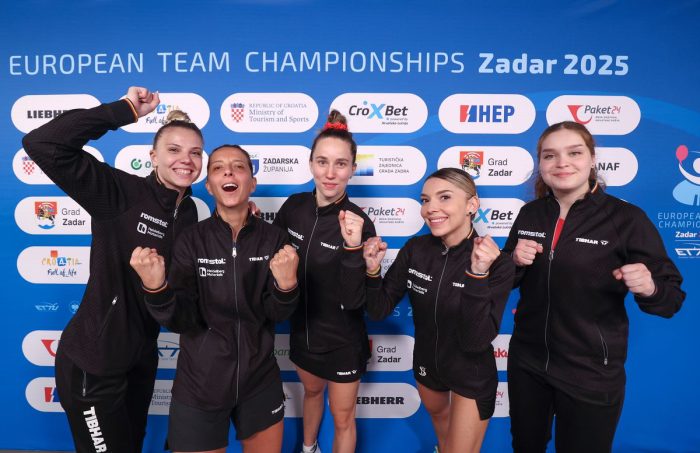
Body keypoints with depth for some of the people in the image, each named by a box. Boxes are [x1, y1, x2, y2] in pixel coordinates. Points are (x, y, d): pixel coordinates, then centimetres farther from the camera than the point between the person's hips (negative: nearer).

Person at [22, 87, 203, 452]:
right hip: (93, 361, -6)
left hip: (141, 357, 7)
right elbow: (42, 145, -31)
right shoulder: (121, 193, -20)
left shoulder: (189, 211, -1)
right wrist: (126, 110, -27)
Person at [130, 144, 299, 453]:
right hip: (199, 386, -1)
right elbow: (182, 321, -14)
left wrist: (287, 285, -29)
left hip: (260, 382, 2)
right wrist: (156, 288, -33)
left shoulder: (273, 238, -7)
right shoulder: (191, 240, -10)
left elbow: (278, 315, -9)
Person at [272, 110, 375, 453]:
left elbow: (353, 301, -26)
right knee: (311, 390, 32)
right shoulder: (294, 207, -10)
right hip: (302, 331, 5)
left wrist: (353, 247, -39)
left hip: (342, 342, -5)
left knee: (342, 418, 17)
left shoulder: (358, 224, -23)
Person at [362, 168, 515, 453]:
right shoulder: (415, 249, -16)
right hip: (426, 363, 5)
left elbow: (475, 341, -31)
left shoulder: (498, 263, -25)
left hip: (472, 375, -4)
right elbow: (379, 311, -11)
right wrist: (373, 270, -29)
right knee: (438, 413, 33)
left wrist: (478, 275, -40)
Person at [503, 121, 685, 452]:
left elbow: (672, 298, -9)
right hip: (526, 361, 4)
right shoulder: (529, 214, -2)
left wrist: (649, 288, -30)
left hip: (592, 373, -4)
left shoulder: (627, 218, -14)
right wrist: (515, 262, -13)